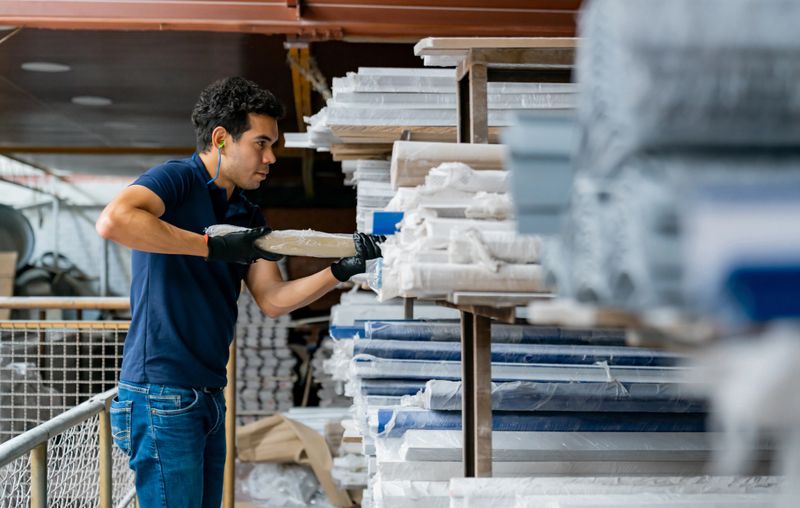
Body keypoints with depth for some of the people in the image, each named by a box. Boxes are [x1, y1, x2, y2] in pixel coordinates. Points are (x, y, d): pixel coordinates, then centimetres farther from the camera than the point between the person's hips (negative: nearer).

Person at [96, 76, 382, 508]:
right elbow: (113, 221, -28)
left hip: (208, 396, 9)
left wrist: (339, 271, -6)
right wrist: (212, 245, -25)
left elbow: (273, 299, 9)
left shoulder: (248, 218, 16)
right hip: (161, 393, -9)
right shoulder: (176, 180, -8)